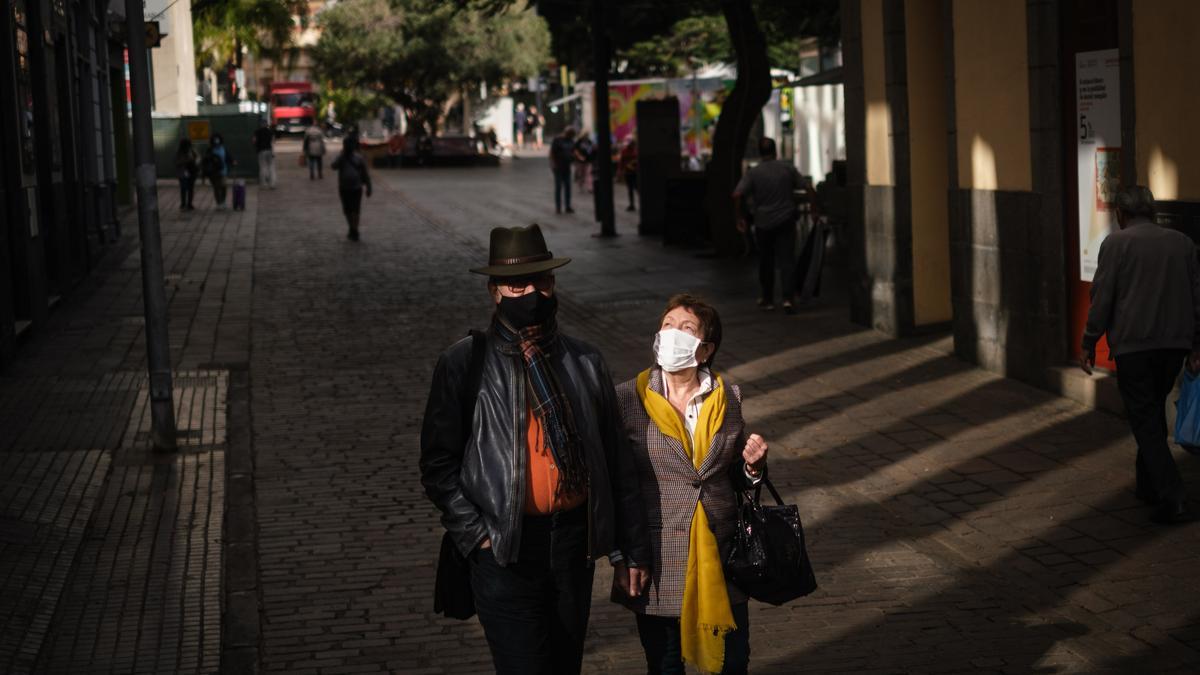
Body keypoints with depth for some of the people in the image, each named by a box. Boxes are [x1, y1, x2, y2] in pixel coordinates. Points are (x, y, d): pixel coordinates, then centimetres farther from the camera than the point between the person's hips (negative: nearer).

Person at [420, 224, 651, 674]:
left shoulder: (584, 362, 7)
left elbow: (618, 462, 9)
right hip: (504, 550, -4)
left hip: (575, 542, 4)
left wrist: (630, 548, 9)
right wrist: (475, 533, -10)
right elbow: (438, 464, -2)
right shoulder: (465, 364, -3)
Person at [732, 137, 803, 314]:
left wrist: (739, 217, -6)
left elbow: (737, 195, -17)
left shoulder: (752, 173, -7)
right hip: (786, 221, 0)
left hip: (763, 224, 0)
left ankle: (768, 299, 22)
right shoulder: (787, 168, -2)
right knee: (787, 260, -2)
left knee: (766, 261, 14)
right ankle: (788, 298, -17)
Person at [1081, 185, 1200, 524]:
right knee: (1155, 414, 21)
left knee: (1145, 420, -2)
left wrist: (1089, 343, 0)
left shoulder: (1116, 243, -5)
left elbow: (1102, 296, -8)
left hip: (1132, 344, -5)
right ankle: (1149, 485, 28)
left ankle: (1173, 499, -11)